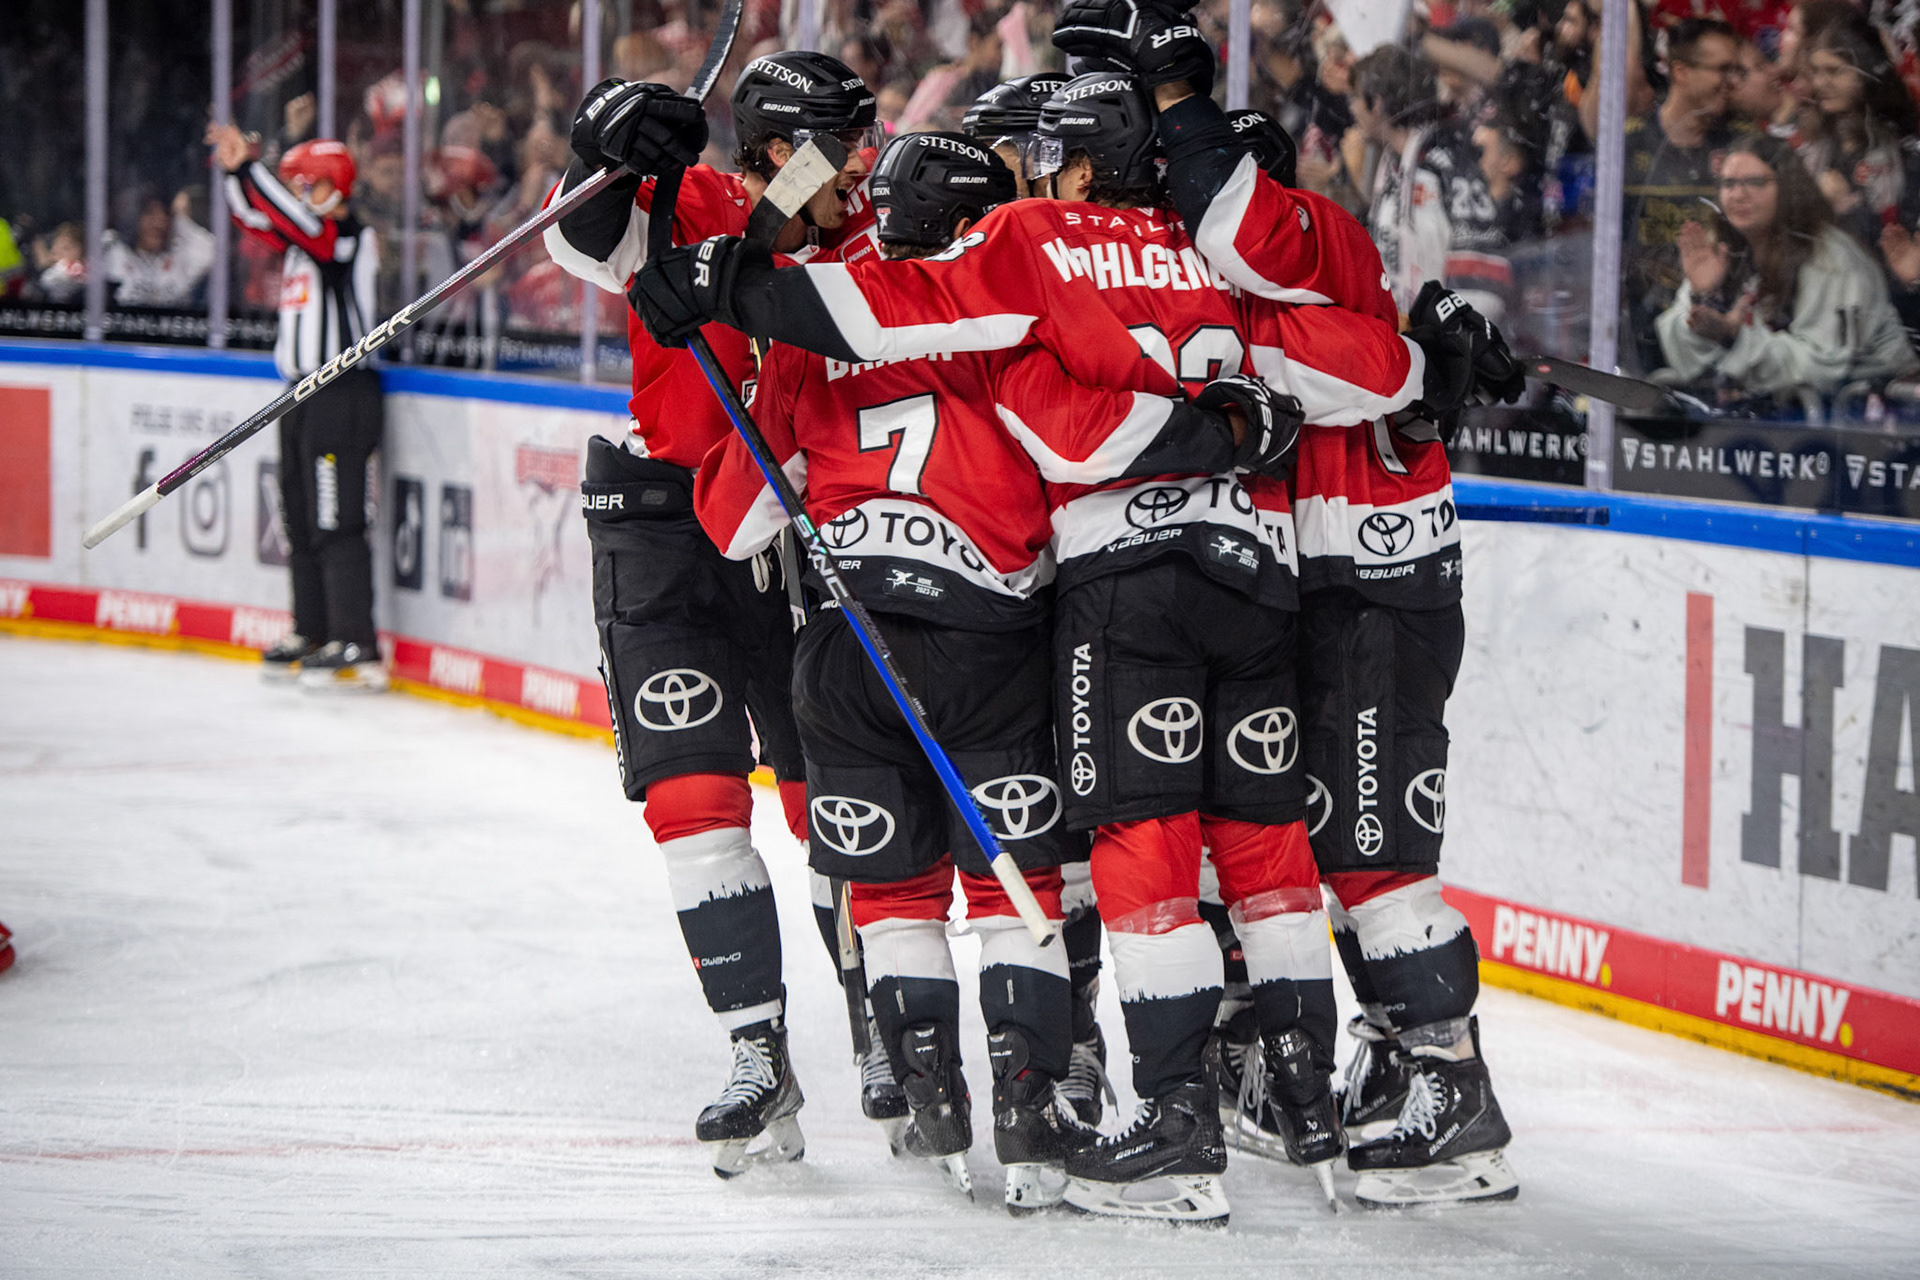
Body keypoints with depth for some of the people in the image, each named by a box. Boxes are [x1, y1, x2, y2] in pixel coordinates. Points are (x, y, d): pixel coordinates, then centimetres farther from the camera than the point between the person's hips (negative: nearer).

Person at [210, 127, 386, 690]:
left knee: (335, 524, -11)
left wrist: (247, 168, -30)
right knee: (301, 521, 14)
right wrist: (237, 171, -3)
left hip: (343, 395, -10)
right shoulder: (303, 237, 14)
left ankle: (358, 649, -11)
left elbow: (295, 219, -27)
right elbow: (256, 218, 14)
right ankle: (312, 635, 21)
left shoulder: (351, 237, -12)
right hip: (306, 392, 10)